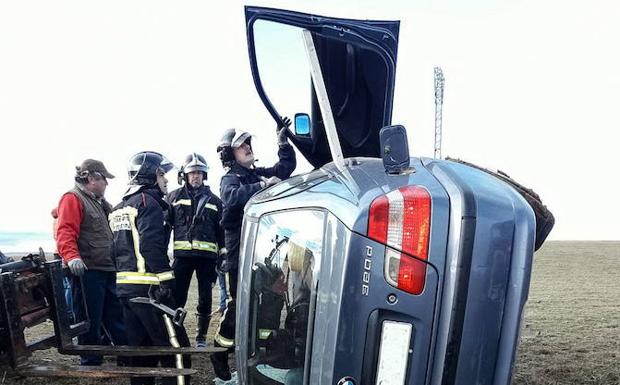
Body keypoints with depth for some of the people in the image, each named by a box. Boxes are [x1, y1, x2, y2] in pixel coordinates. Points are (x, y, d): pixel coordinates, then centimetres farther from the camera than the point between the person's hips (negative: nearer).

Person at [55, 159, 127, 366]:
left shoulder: (99, 202, 21)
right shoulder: (72, 199, -8)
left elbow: (113, 230, 31)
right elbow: (65, 232, -21)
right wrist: (72, 257, -33)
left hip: (107, 270, 9)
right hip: (86, 271, -9)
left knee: (116, 316, 14)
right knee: (89, 321, -2)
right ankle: (91, 363, 8)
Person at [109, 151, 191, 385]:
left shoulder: (120, 207, 20)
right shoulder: (148, 202, -9)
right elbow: (152, 246, -21)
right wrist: (165, 282, -22)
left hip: (125, 286, 10)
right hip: (148, 287, -9)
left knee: (141, 347, 16)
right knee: (174, 348, -8)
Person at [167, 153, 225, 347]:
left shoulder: (213, 201, 16)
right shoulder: (175, 197, 11)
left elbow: (221, 230, 17)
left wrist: (223, 255, 9)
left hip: (207, 255, 1)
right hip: (182, 254, -1)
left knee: (205, 298, 4)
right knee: (177, 297, -3)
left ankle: (201, 337, 16)